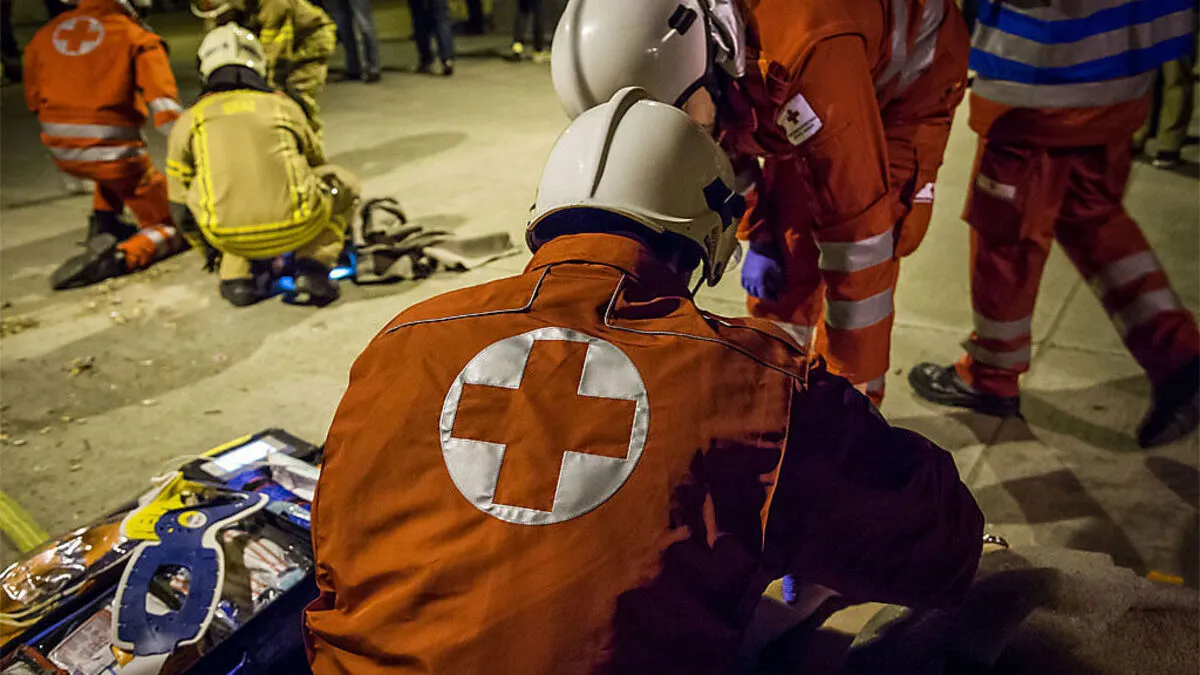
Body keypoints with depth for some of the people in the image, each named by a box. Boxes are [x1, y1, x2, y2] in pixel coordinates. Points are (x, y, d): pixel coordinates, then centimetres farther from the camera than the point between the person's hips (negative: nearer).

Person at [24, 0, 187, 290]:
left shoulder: (45, 34, 11)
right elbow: (165, 107, -17)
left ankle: (102, 226, 22)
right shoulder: (135, 37, -4)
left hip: (61, 153, 6)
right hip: (113, 150, -5)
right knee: (172, 227, 8)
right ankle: (116, 258, -20)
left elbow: (33, 100, 19)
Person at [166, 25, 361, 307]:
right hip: (294, 227, -2)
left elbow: (180, 208, 22)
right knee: (344, 183, 26)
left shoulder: (189, 121, 17)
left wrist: (211, 249, 41)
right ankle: (312, 268, 7)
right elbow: (316, 165, 34)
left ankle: (237, 275, 15)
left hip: (229, 238, 2)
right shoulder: (284, 106, 18)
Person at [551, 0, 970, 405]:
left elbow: (855, 216, -38)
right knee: (780, 248, -1)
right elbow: (725, 144, -1)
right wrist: (757, 239, -1)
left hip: (904, 79, -6)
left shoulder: (807, 49, -45)